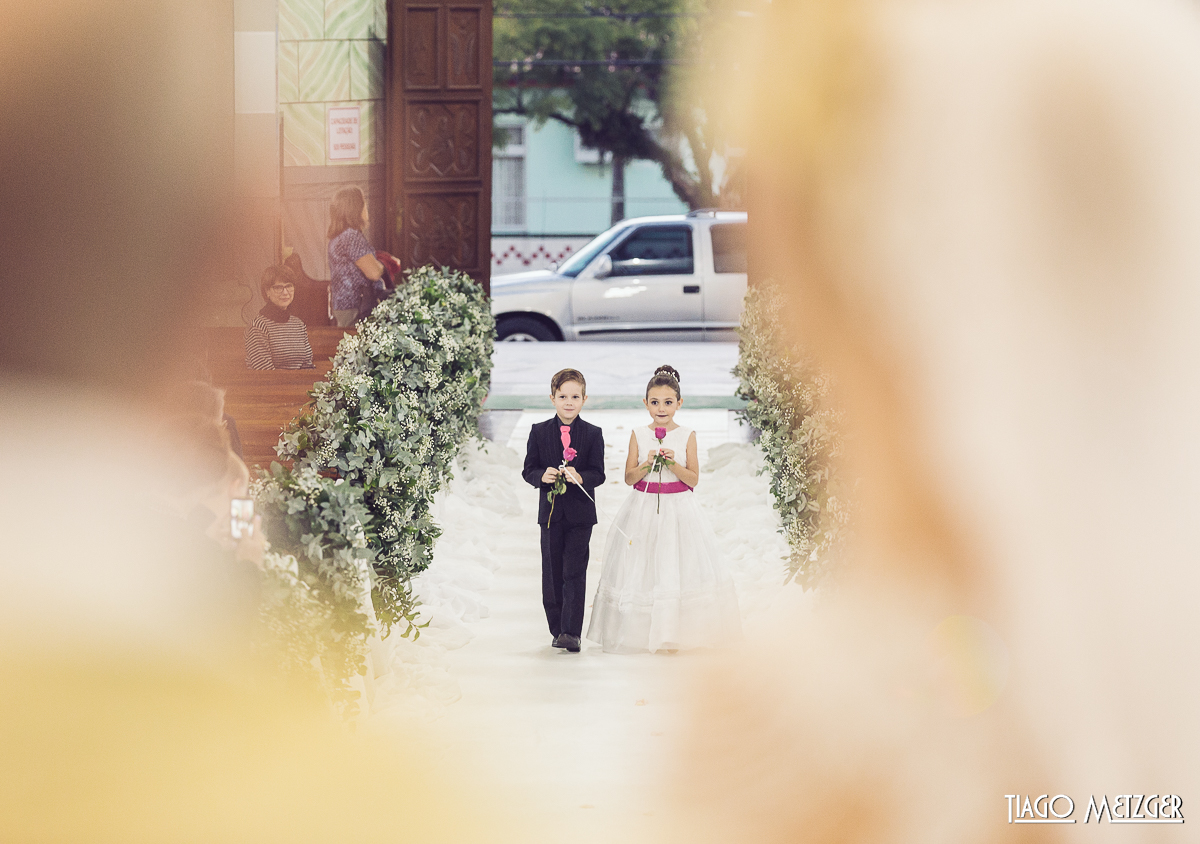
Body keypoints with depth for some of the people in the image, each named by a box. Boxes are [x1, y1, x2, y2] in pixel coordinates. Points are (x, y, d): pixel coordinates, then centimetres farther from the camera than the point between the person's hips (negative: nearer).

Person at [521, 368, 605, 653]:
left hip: (580, 513, -2)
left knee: (575, 573, -7)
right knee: (552, 574, 8)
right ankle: (557, 630, 19)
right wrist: (542, 476, -20)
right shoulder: (539, 432, 3)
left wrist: (580, 477, -26)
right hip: (551, 510, 2)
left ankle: (571, 632, -9)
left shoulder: (593, 434, 0)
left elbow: (598, 474, -5)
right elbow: (528, 470, 2)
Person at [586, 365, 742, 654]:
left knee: (675, 569, -2)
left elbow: (693, 479, -2)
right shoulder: (638, 435, 3)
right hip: (644, 508, 1)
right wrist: (647, 465, -17)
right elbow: (629, 477, 1)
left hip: (677, 508, -1)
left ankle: (671, 635, 7)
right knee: (643, 567, 2)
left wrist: (672, 464, -18)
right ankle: (641, 632, 11)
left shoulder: (686, 436, 0)